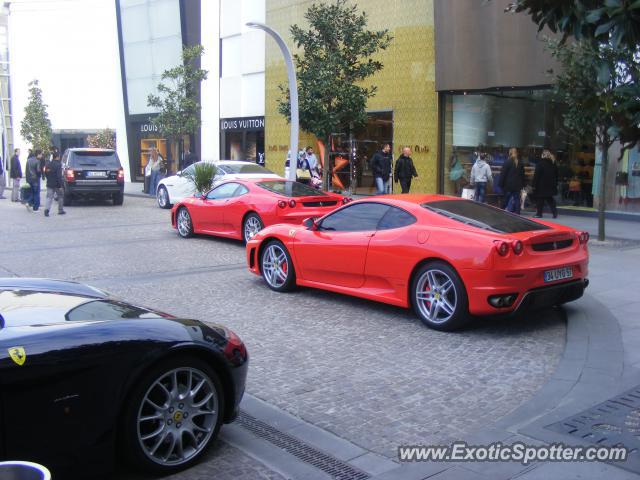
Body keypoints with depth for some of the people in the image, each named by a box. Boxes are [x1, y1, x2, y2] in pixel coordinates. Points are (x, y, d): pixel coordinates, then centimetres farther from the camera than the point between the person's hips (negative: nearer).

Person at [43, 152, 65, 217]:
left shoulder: (48, 164, 7)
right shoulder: (58, 164, -15)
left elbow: (45, 174, 15)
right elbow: (59, 176, -20)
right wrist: (60, 185, -19)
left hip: (49, 184, 5)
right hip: (56, 184, -5)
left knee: (49, 197, 3)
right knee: (60, 197, 13)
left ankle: (46, 209, -18)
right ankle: (60, 210, 19)